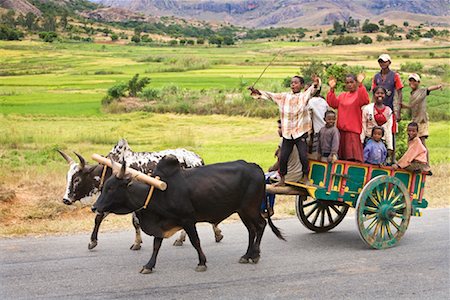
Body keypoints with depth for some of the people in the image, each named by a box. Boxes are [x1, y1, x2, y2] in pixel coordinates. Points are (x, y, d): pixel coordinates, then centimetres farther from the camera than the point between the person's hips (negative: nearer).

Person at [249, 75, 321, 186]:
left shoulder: (304, 96, -1)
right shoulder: (284, 96, 8)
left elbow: (312, 90, -18)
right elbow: (269, 95, 8)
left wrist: (316, 84, -39)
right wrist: (257, 92, -3)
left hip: (300, 133, -3)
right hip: (287, 133, 3)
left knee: (303, 156, -7)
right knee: (283, 157, 4)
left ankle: (305, 178, 10)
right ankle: (282, 180, 17)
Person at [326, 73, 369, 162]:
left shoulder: (359, 94, -2)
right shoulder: (343, 96, 15)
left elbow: (365, 100, -24)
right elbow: (333, 103, 3)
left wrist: (360, 85, -32)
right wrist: (332, 89, -6)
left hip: (353, 131, -6)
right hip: (341, 129, 6)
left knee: (353, 156, -11)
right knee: (342, 158, 11)